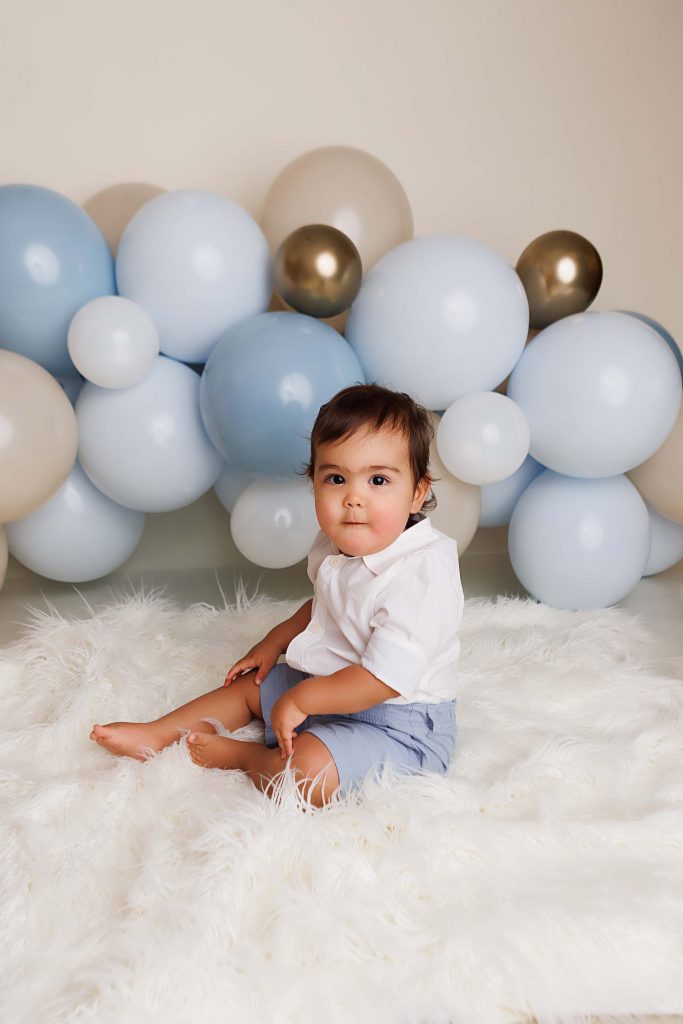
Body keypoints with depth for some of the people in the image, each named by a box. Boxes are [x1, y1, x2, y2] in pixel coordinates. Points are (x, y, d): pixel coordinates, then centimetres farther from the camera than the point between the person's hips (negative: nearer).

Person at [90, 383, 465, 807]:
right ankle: (157, 735, 26)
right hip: (328, 685, 9)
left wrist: (301, 699, -24)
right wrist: (275, 642, 14)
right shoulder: (337, 546, 0)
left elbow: (386, 678, -31)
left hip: (398, 721, -9)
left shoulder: (423, 573, -30)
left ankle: (240, 755, -1)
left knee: (304, 771, -30)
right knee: (252, 683, 19)